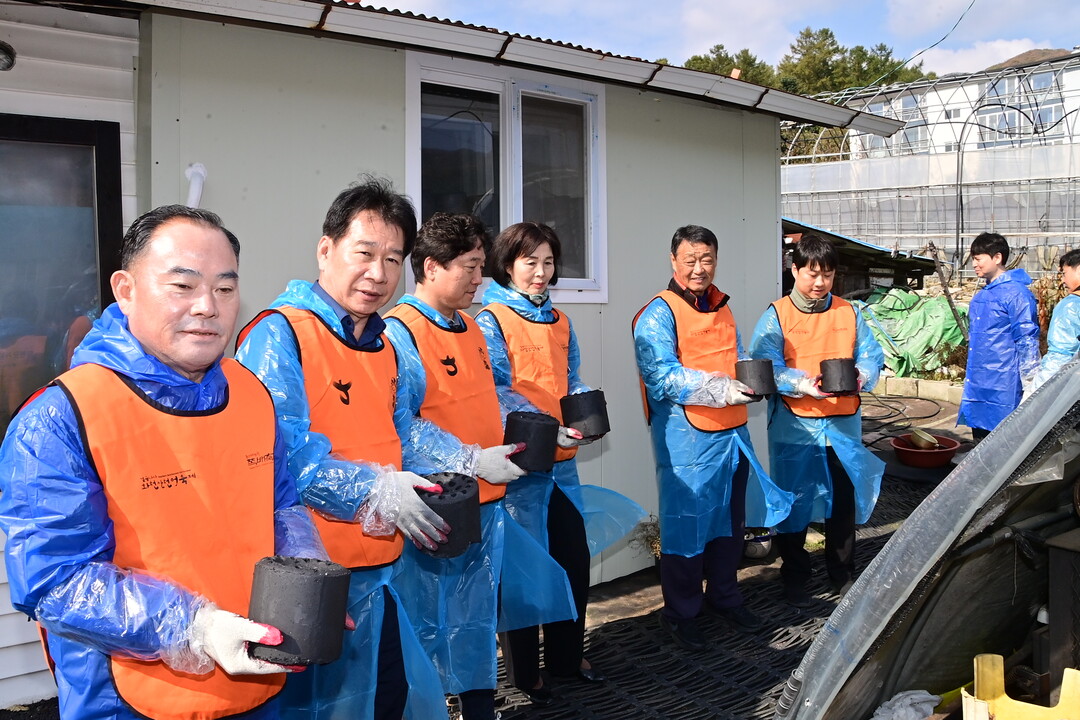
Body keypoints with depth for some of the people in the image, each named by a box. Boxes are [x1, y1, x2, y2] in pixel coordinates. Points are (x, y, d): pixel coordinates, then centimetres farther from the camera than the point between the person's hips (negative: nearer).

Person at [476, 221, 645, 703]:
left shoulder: (559, 322, 13)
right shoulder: (491, 320, -7)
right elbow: (497, 393, -14)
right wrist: (547, 428, -23)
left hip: (562, 461, 6)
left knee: (575, 557, 12)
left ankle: (567, 658, 31)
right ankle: (523, 673, 21)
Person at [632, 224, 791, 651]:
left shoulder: (721, 307, 15)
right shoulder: (658, 314, -11)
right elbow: (661, 376, -22)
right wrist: (720, 389, -28)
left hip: (732, 431, 8)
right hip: (686, 435, -8)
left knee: (730, 518, 18)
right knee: (686, 521, 1)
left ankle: (723, 596, 36)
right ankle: (681, 613, 18)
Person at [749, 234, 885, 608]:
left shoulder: (848, 313, 8)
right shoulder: (776, 316, -4)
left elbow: (871, 354, 5)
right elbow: (765, 367, -13)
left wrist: (862, 375, -17)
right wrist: (802, 383, -29)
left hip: (843, 425, 3)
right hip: (794, 427, -3)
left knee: (844, 500, 11)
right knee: (794, 501, 6)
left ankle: (843, 574, 29)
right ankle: (794, 577, 22)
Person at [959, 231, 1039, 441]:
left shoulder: (1016, 293, -12)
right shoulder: (981, 296, 14)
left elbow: (1027, 341, -14)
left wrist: (1029, 386, -15)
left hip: (1002, 388, -9)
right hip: (978, 387, 9)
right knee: (980, 437, 15)